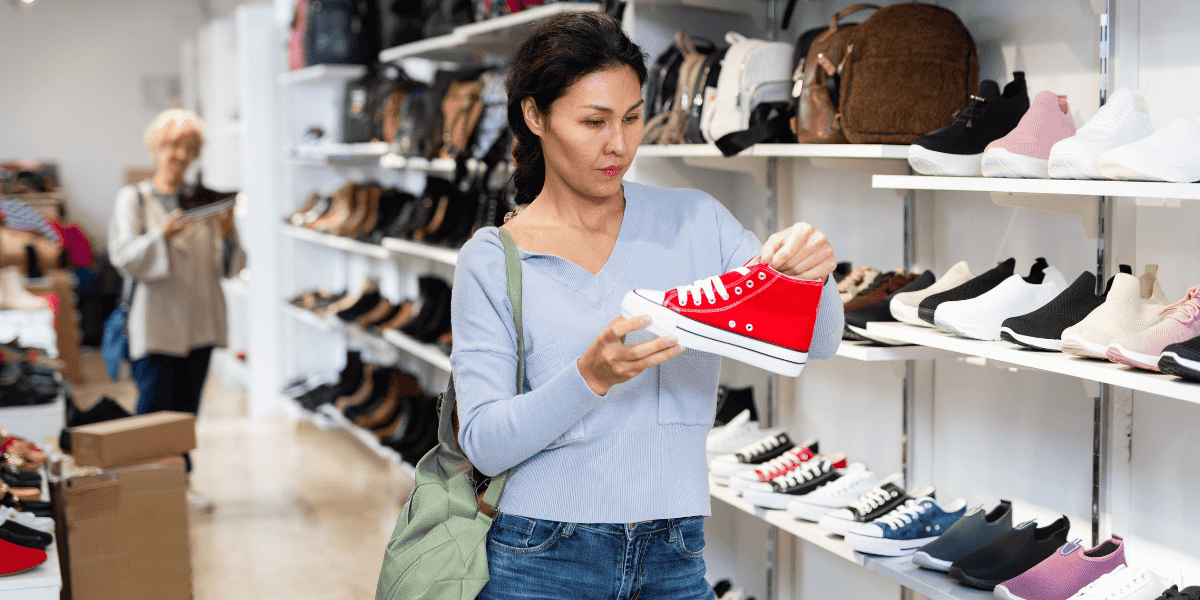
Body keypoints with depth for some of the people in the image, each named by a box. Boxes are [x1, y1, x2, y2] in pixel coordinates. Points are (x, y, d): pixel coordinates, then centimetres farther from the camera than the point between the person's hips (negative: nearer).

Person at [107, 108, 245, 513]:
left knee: (187, 408, 8)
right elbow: (123, 258, -12)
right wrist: (162, 236, -28)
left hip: (200, 320, 4)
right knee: (155, 410, -7)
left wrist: (229, 237, -13)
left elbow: (227, 268, 7)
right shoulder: (133, 198, 1)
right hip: (155, 323, -4)